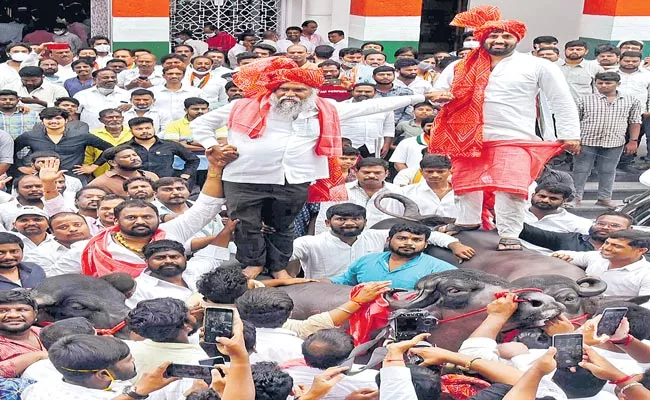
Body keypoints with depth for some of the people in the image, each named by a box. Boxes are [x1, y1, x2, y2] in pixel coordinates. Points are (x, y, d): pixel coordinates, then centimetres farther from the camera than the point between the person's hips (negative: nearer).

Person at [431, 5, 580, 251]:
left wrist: (570, 134, -3)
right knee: (466, 182, 14)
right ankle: (468, 221, 37)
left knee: (510, 187, -17)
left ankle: (509, 235, -8)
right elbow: (438, 90, 17)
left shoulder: (537, 66, 3)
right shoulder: (463, 68, 9)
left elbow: (562, 101, 4)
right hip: (468, 137, 4)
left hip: (513, 139, -3)